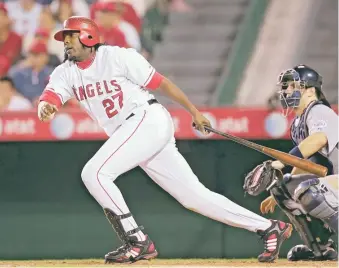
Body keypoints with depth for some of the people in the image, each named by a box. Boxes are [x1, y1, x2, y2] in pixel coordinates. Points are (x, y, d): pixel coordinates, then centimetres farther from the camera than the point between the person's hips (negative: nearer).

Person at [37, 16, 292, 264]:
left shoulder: (118, 56, -7)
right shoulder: (65, 73, 9)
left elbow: (160, 82, -2)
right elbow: (49, 100, -9)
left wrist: (194, 111, 1)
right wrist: (46, 108, -34)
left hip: (149, 120, -7)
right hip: (127, 135, 7)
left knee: (94, 173, -20)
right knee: (194, 195, 5)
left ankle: (138, 242, -15)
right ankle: (269, 227, 11)